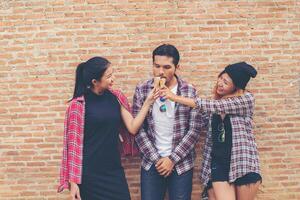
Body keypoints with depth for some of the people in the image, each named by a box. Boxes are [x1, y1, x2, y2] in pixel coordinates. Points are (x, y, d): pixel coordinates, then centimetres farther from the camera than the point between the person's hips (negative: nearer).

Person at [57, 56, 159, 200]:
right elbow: (74, 144, -10)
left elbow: (133, 128, -1)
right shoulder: (78, 104, -12)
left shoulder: (115, 98, 3)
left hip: (114, 169, 4)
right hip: (90, 173, -4)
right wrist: (73, 181, -10)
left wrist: (148, 102, -8)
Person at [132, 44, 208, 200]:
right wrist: (156, 158, -9)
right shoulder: (142, 90, -2)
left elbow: (195, 130, -6)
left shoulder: (190, 91, -5)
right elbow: (138, 129, -3)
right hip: (151, 163, 1)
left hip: (181, 163, -1)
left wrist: (172, 159, -10)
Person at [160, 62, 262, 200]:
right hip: (219, 163, 3)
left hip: (243, 164, -3)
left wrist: (175, 98, -19)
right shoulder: (217, 101, 7)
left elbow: (213, 106, -20)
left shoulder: (247, 98, -10)